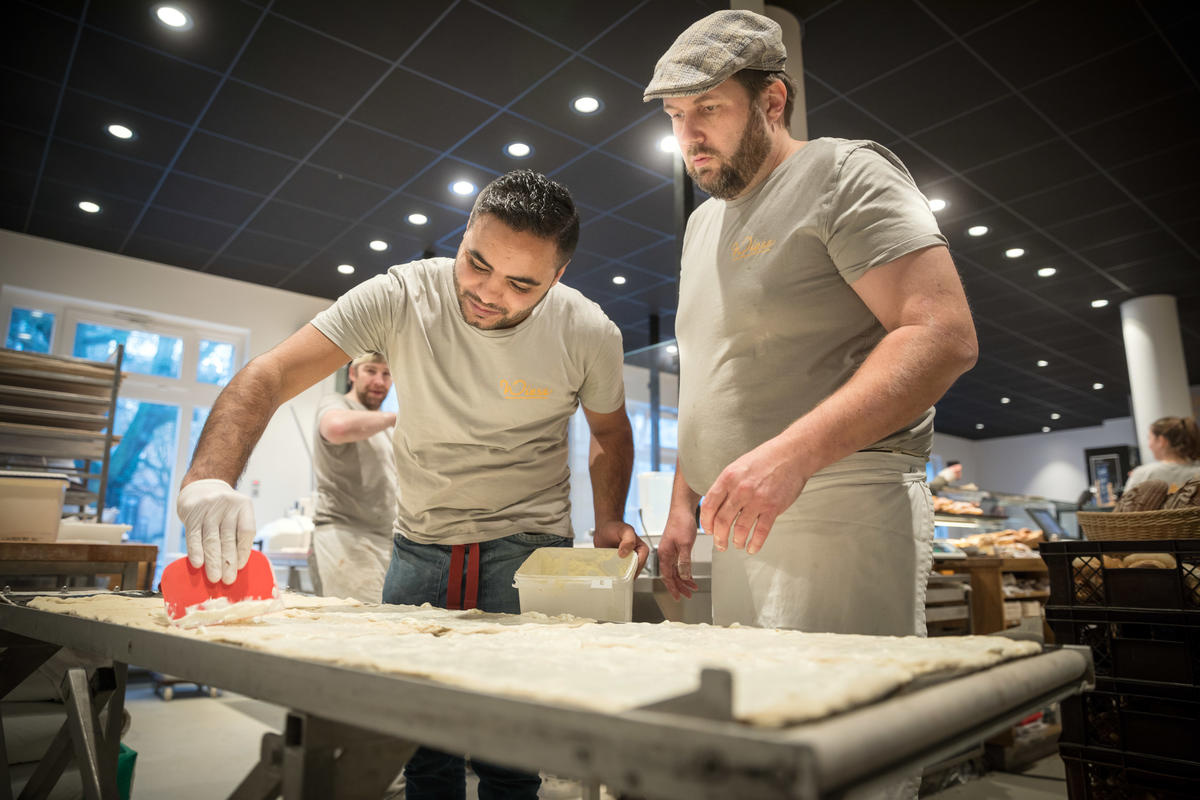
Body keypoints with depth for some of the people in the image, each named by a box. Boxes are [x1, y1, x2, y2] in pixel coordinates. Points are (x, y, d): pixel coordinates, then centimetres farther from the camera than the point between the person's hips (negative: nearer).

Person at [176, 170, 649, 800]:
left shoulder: (589, 334, -12)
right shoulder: (402, 296, -15)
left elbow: (610, 430, 7)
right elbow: (269, 375, -21)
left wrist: (609, 522, -7)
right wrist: (209, 476, -37)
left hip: (527, 550, -1)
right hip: (420, 544, 2)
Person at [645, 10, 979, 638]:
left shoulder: (844, 174, -4)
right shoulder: (702, 224, 20)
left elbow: (945, 336, -17)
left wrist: (792, 453, -27)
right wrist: (683, 501, 15)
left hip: (840, 515, -7)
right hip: (741, 523, 7)